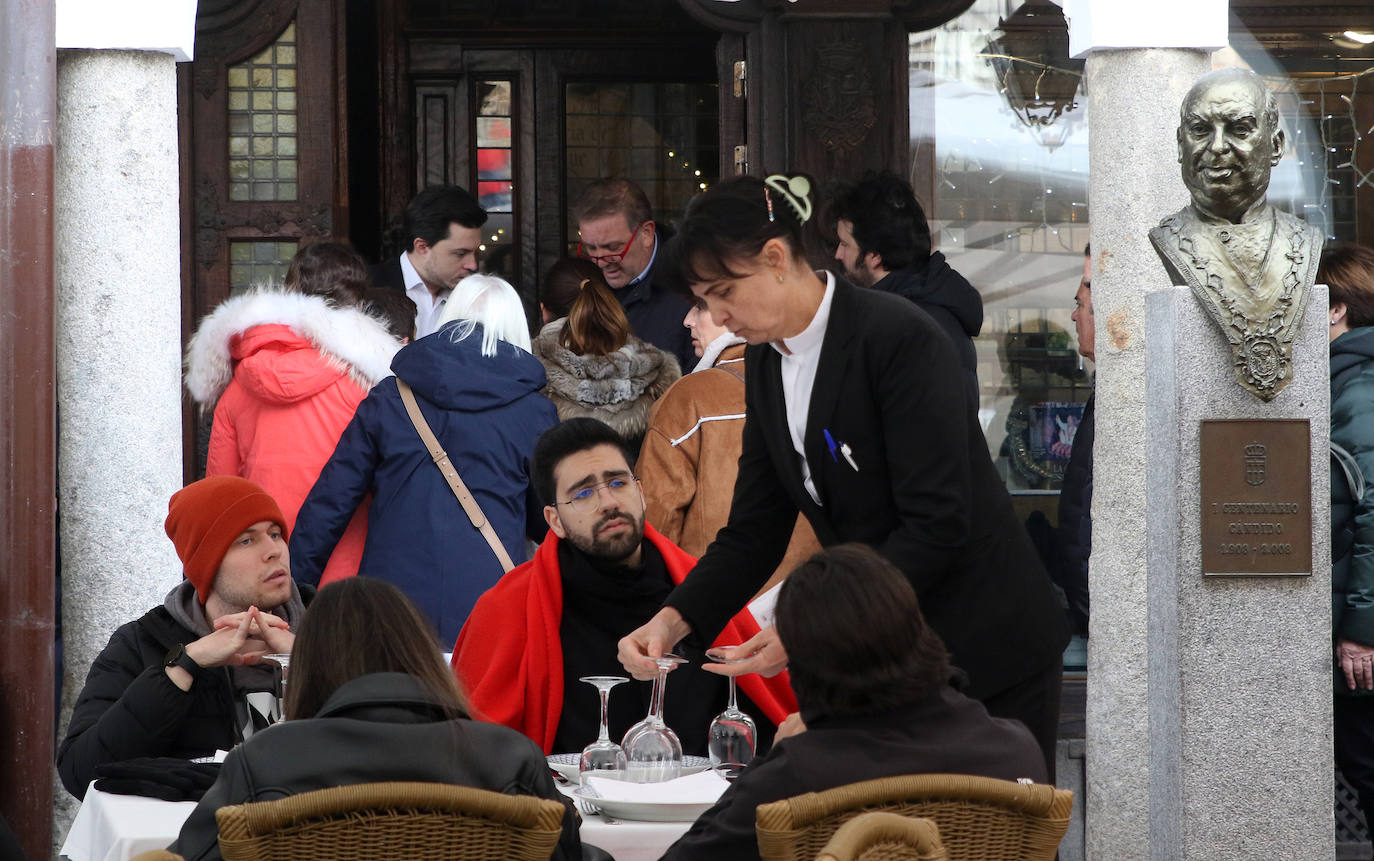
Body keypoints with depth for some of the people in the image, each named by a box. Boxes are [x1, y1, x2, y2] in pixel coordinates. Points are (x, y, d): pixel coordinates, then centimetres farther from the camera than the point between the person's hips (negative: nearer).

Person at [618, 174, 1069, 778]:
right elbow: (753, 532, 9)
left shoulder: (897, 337, -19)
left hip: (985, 650, -7)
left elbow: (936, 524, -23)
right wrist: (673, 620, -8)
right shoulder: (766, 360, 6)